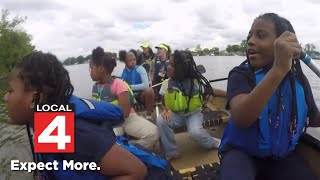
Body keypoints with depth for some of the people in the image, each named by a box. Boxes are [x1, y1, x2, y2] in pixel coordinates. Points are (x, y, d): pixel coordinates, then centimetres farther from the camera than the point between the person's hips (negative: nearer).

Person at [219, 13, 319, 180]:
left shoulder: (299, 80, -3)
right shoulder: (240, 75, -15)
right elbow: (240, 119, -34)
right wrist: (278, 69, -42)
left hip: (283, 155, 4)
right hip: (241, 151, -4)